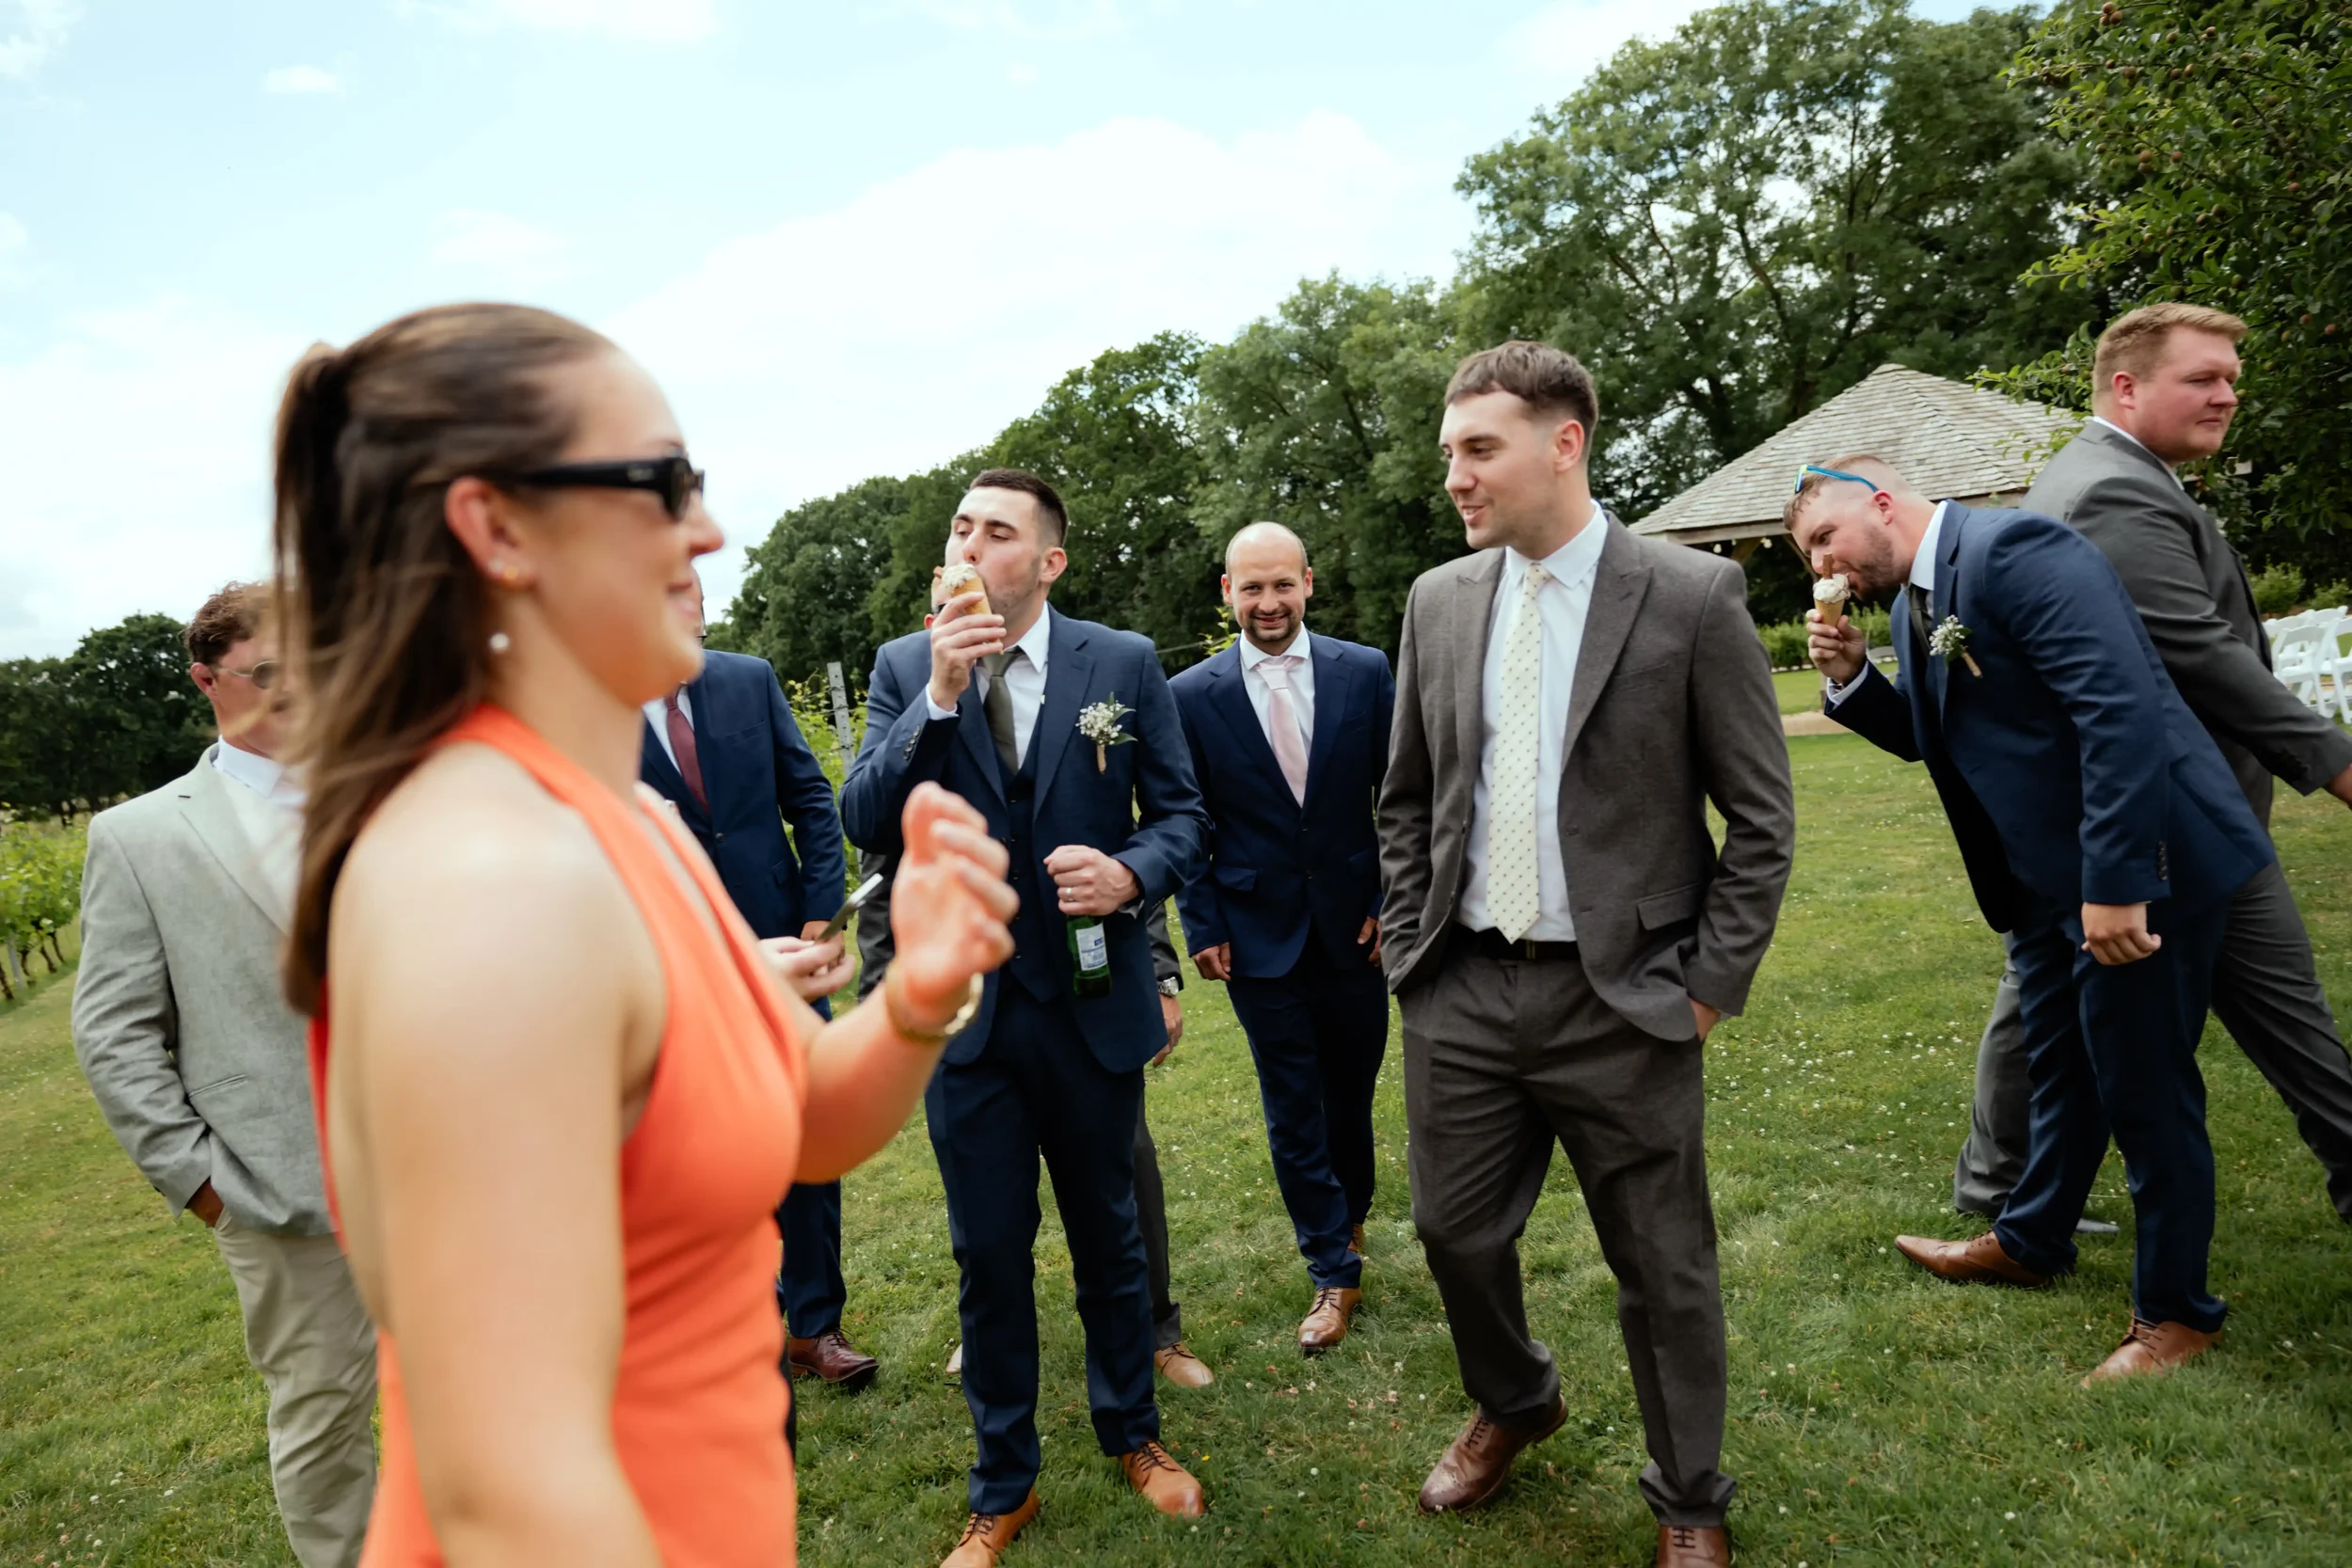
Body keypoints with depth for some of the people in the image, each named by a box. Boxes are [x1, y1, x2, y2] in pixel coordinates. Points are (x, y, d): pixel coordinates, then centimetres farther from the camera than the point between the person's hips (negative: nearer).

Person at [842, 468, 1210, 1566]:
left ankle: (1131, 1432, 43)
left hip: (1092, 1002, 0)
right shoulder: (903, 667, -1)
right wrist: (941, 693, -21)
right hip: (962, 1010, 1)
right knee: (987, 1254, 12)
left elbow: (1180, 812, 1)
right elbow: (865, 825, -10)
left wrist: (1132, 874, -21)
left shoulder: (1125, 664, -3)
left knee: (1107, 1233, 18)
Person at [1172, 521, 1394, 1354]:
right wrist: (1203, 927, -2)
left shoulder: (1365, 672, -2)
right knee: (1292, 1111, 5)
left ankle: (1349, 1216, 43)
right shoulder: (1192, 695, -4)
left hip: (1355, 927, 1)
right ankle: (1334, 1272, 20)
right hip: (1260, 936, -1)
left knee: (1351, 1092, 16)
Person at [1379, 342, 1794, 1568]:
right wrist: (1408, 948, 5)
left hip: (1621, 1003, -3)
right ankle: (1513, 1405, 47)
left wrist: (1711, 986, -7)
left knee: (1663, 1269, 11)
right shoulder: (1438, 600, 4)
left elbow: (1760, 818, -4)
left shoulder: (1693, 597, -8)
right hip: (1461, 989, 4)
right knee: (1455, 1234, 16)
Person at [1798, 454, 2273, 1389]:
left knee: (2145, 1087, 4)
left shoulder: (2015, 551, -21)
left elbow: (2121, 709, -28)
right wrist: (1852, 677, -1)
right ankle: (2031, 1242, 42)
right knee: (2059, 1068, 23)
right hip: (2048, 880, 10)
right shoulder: (1915, 601, 9)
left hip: (2136, 866, -9)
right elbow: (1929, 738, 18)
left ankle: (2175, 1312, 22)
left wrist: (2115, 883, -29)